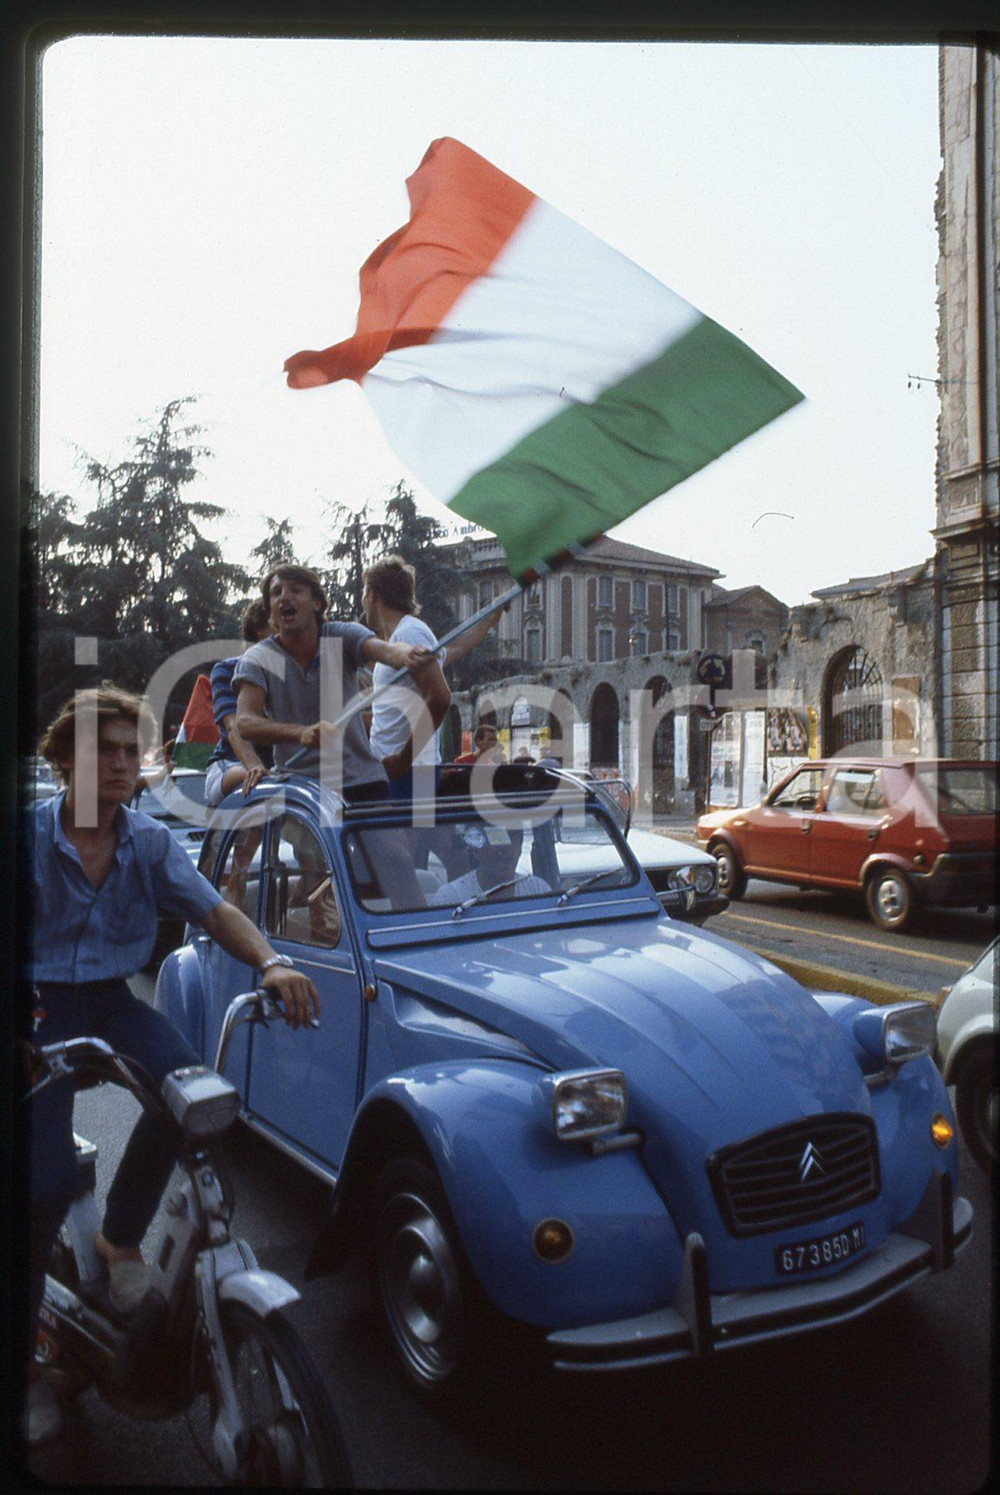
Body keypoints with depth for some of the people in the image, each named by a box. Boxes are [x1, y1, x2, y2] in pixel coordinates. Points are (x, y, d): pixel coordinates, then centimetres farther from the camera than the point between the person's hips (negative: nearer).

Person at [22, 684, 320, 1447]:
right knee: (47, 1178, -15)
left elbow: (216, 910, -10)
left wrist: (271, 962, -29)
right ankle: (27, 1357, 11)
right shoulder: (34, 834, -10)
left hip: (112, 998, 3)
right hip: (39, 1004, -2)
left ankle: (122, 1236, 1)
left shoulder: (150, 841, -1)